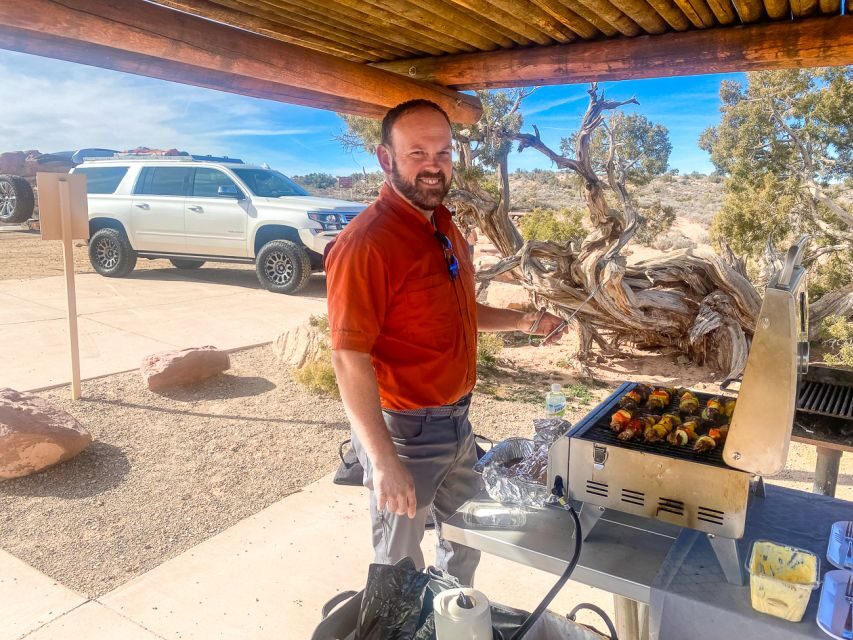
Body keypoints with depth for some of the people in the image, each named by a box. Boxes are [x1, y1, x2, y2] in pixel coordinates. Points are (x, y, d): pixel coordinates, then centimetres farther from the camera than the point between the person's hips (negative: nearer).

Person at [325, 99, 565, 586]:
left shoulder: (445, 226, 5)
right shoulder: (367, 242, -22)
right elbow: (350, 359, -25)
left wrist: (523, 322, 8)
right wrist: (383, 460, -27)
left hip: (457, 418, 9)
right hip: (404, 429, -9)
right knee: (401, 560, 13)